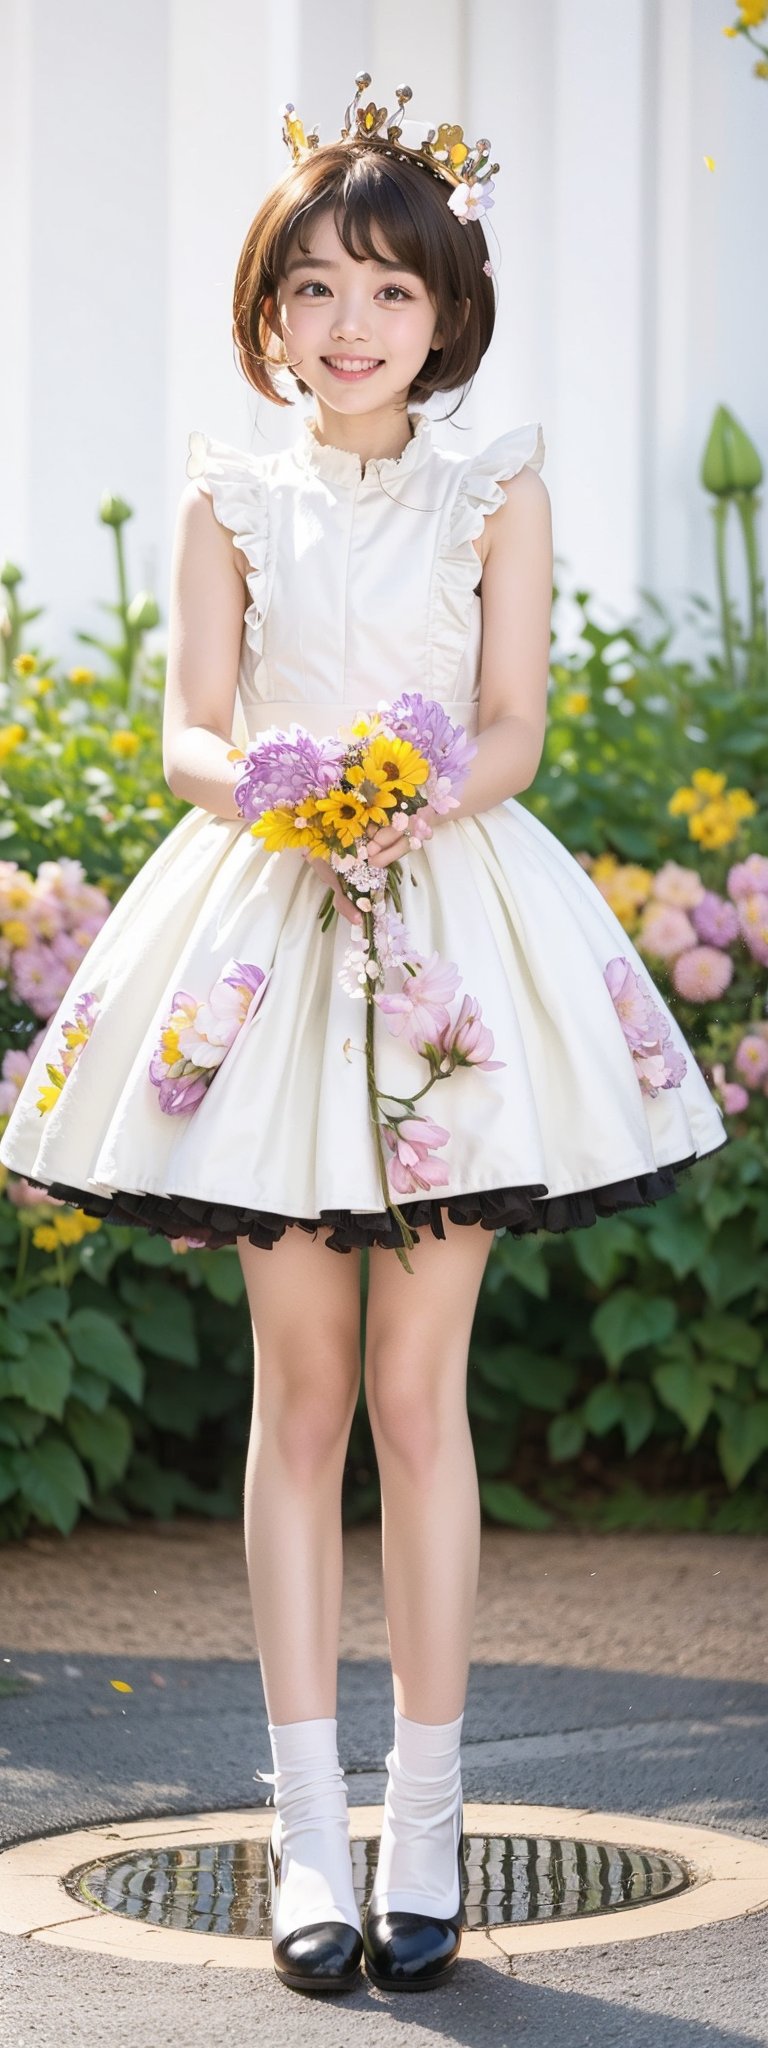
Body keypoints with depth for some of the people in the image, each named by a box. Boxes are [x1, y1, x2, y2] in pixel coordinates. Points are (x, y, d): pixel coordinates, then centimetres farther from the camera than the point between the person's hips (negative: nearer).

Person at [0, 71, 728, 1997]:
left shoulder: (496, 491, 5)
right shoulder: (232, 498, 8)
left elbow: (514, 727, 0)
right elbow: (189, 729, 4)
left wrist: (428, 799, -21)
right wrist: (265, 786, -19)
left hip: (453, 919, -1)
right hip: (267, 932, 1)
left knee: (416, 1386, -3)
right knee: (300, 1389, 2)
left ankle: (425, 1818, 6)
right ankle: (309, 1825, 8)